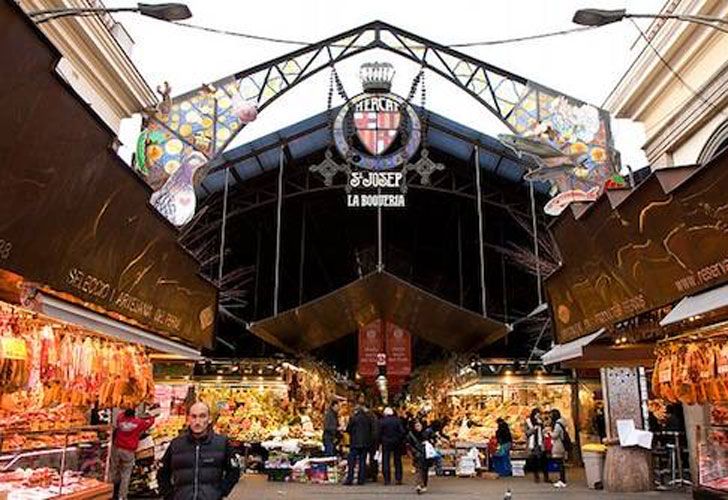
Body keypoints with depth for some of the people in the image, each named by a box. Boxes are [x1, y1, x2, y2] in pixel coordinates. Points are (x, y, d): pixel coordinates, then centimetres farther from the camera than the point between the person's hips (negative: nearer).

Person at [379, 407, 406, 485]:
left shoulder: (382, 421, -6)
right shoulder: (398, 420, -3)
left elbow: (379, 433, -6)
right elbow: (402, 431, -6)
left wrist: (380, 441, 5)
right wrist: (401, 441, 4)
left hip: (386, 443, -2)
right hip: (397, 443, 2)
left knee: (385, 461, 4)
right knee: (397, 461, 12)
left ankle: (387, 479, 0)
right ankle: (398, 479, 10)